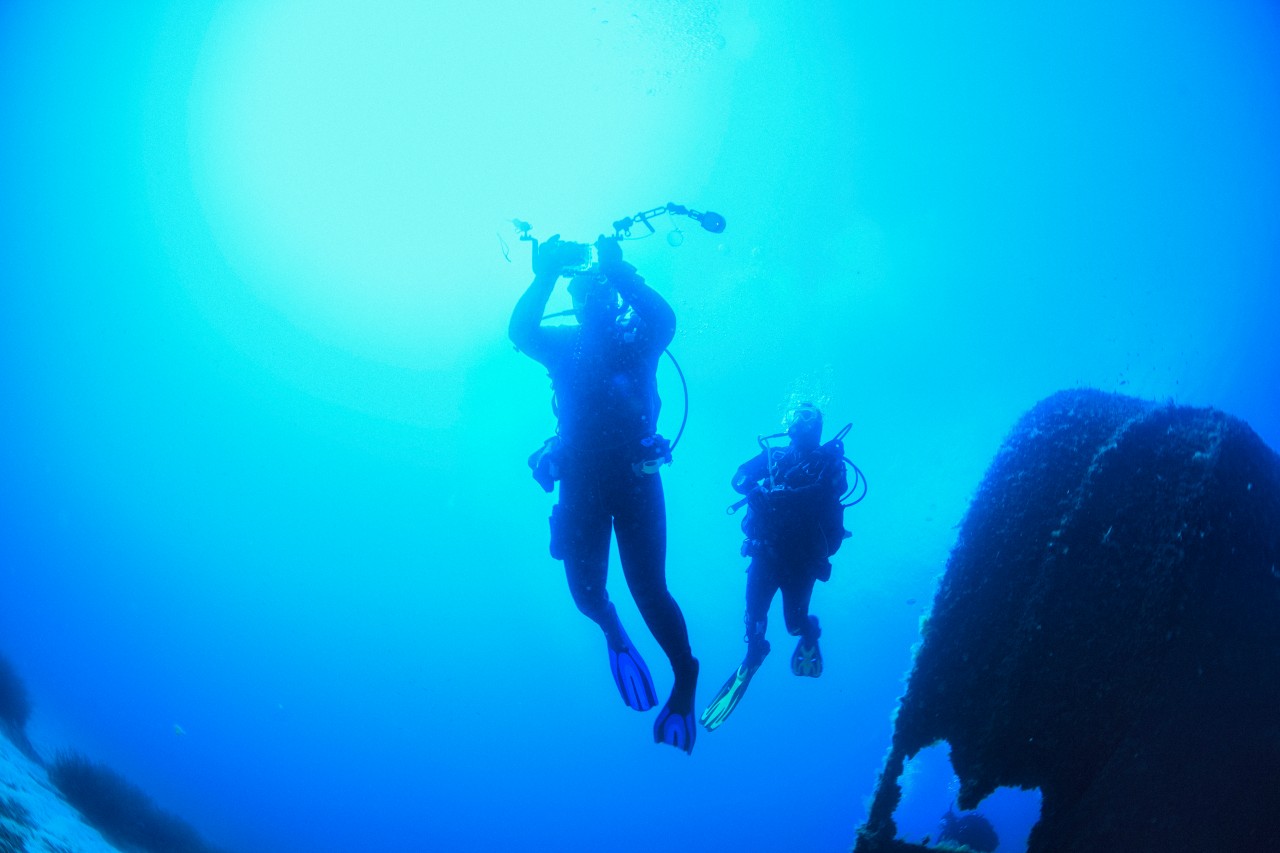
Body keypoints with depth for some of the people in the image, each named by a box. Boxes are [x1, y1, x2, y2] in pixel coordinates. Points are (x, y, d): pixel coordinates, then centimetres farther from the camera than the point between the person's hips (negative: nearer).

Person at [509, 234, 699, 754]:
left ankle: (684, 681, 13)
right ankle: (613, 633, 31)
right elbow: (520, 332, -12)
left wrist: (619, 271, -23)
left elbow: (665, 320, -19)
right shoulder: (564, 345, 8)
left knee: (649, 590, -8)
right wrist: (547, 275, -19)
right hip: (581, 479, 2)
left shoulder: (638, 341, 4)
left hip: (635, 477, -2)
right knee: (585, 589, -5)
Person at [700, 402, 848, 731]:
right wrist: (757, 491, -29)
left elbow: (831, 489, -20)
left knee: (795, 623, 0)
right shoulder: (772, 455, 5)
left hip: (802, 559, -1)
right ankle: (751, 660, 22)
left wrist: (779, 492, -31)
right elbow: (740, 477, -4)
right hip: (766, 552, 1)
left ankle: (809, 633, 38)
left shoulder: (829, 462, -1)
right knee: (755, 612, -9)